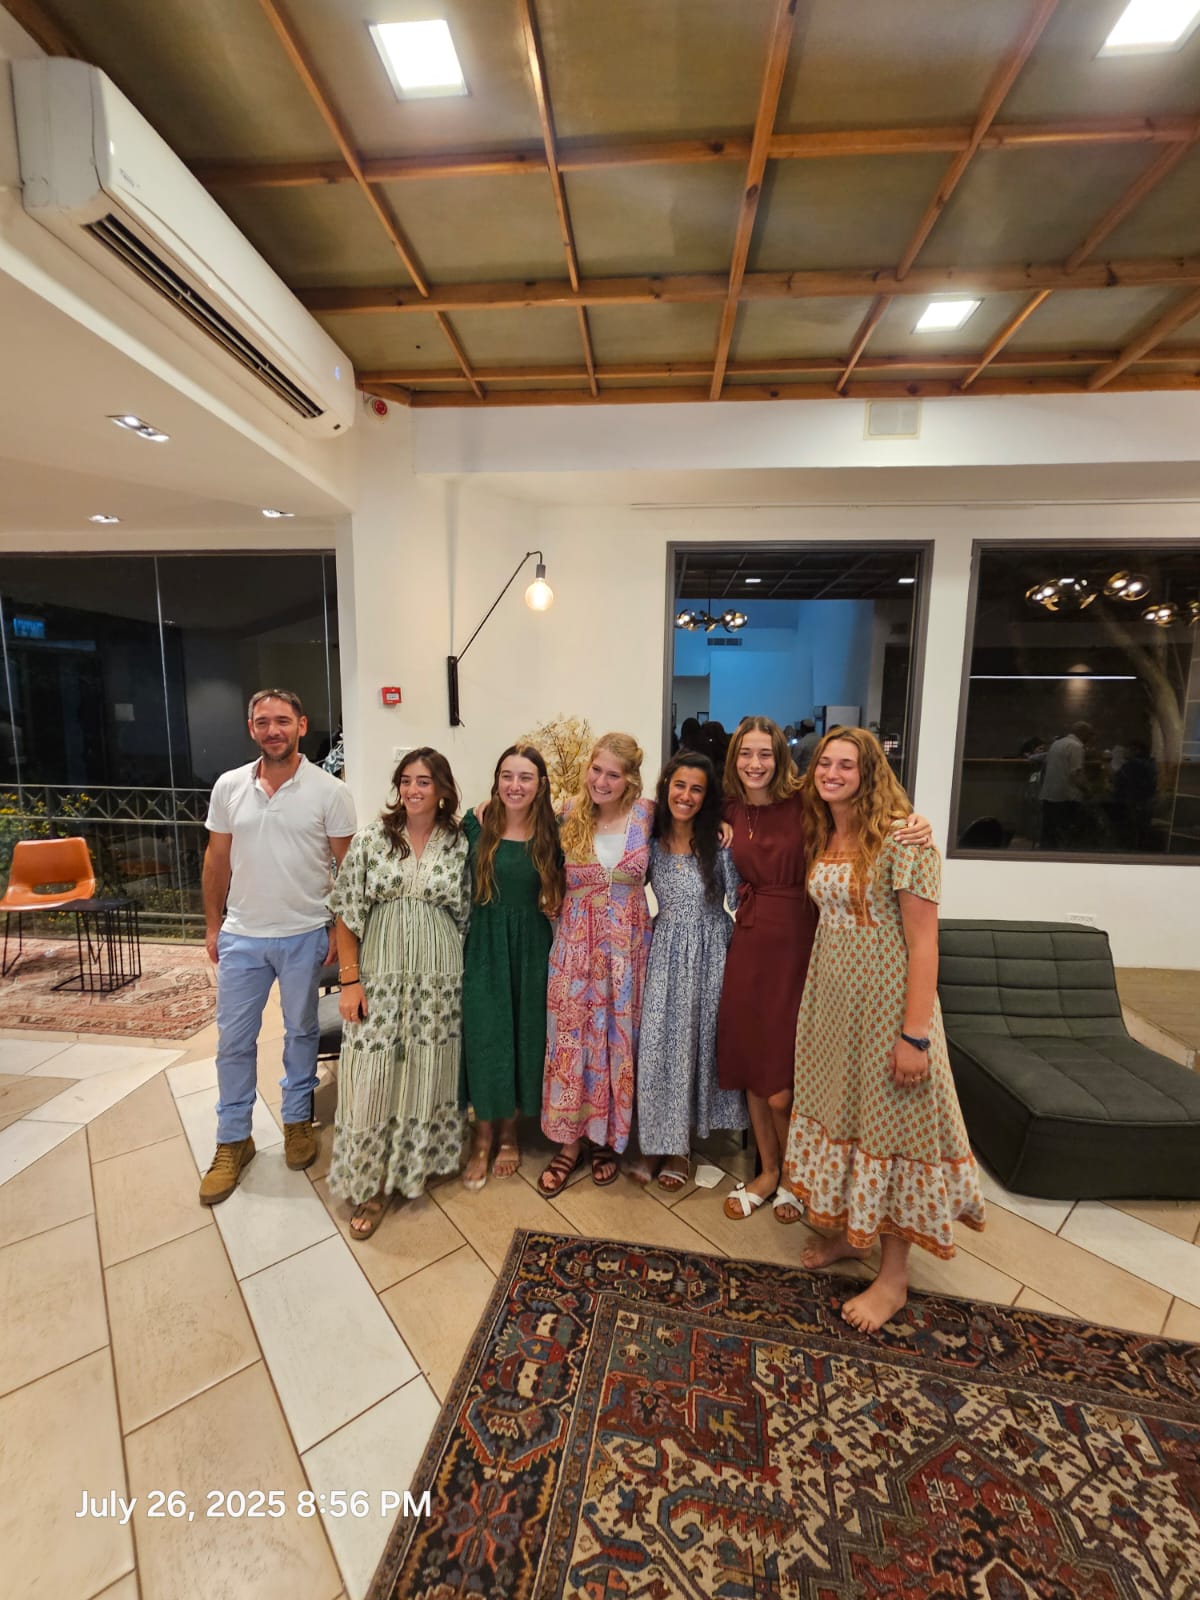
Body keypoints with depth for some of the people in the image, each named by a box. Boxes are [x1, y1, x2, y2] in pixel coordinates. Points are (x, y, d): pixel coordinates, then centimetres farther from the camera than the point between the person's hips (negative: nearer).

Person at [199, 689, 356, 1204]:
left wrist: (340, 931, -8)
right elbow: (216, 861, 7)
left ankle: (297, 1120, 37)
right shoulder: (229, 786, 0)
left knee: (301, 1032, 15)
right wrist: (212, 925, 8)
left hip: (304, 936, -2)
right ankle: (232, 1141, 32)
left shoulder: (329, 791, -11)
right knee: (233, 1039, 12)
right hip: (241, 936, 3)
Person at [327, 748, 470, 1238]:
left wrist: (464, 977, 2)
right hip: (379, 975, -1)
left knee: (427, 1074, 14)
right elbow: (347, 913, -3)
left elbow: (466, 917, 3)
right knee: (373, 1078, 5)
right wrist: (350, 980, -6)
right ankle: (373, 1184, 27)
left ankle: (415, 1164, 39)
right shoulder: (372, 837, -3)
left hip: (438, 979, 1)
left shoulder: (459, 843, -2)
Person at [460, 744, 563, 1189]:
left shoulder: (552, 831, -5)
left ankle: (509, 1130, 36)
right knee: (483, 1036, 6)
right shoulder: (476, 822, -7)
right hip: (484, 944, 0)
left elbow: (557, 895, 6)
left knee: (524, 1035, 12)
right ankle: (483, 1135, 30)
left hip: (530, 947, 1)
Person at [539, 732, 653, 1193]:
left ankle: (607, 1139, 35)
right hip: (576, 942, 1)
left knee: (619, 1038, 12)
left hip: (627, 944, 0)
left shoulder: (646, 814, -6)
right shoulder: (570, 815, -2)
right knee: (571, 1037, 8)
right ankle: (570, 1142, 30)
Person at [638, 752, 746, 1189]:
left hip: (709, 952, -2)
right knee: (660, 1045, 4)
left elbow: (738, 900, -6)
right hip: (665, 951, 2)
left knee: (699, 1041, 8)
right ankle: (670, 1142, 25)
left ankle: (680, 1140, 29)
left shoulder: (719, 842, -8)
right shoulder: (651, 840, -1)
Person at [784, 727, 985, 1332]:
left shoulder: (901, 838, -17)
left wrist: (915, 1034, -18)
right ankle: (849, 1230, 42)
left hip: (885, 1001, -6)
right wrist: (809, 1004, 11)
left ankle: (893, 1277, 30)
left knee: (887, 1123, 8)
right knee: (836, 1110, 18)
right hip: (829, 998, 7)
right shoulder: (821, 837, 4)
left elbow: (922, 942, -17)